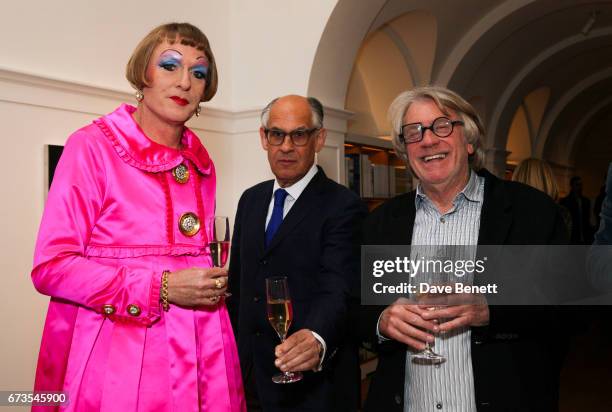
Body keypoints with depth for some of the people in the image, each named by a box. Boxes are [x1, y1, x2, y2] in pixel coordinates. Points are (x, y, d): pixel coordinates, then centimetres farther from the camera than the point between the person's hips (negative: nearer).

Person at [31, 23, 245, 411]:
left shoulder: (201, 164, 10)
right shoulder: (92, 146, -7)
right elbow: (51, 266, -12)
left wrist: (212, 286, 7)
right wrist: (161, 288, -18)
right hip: (118, 359, -5)